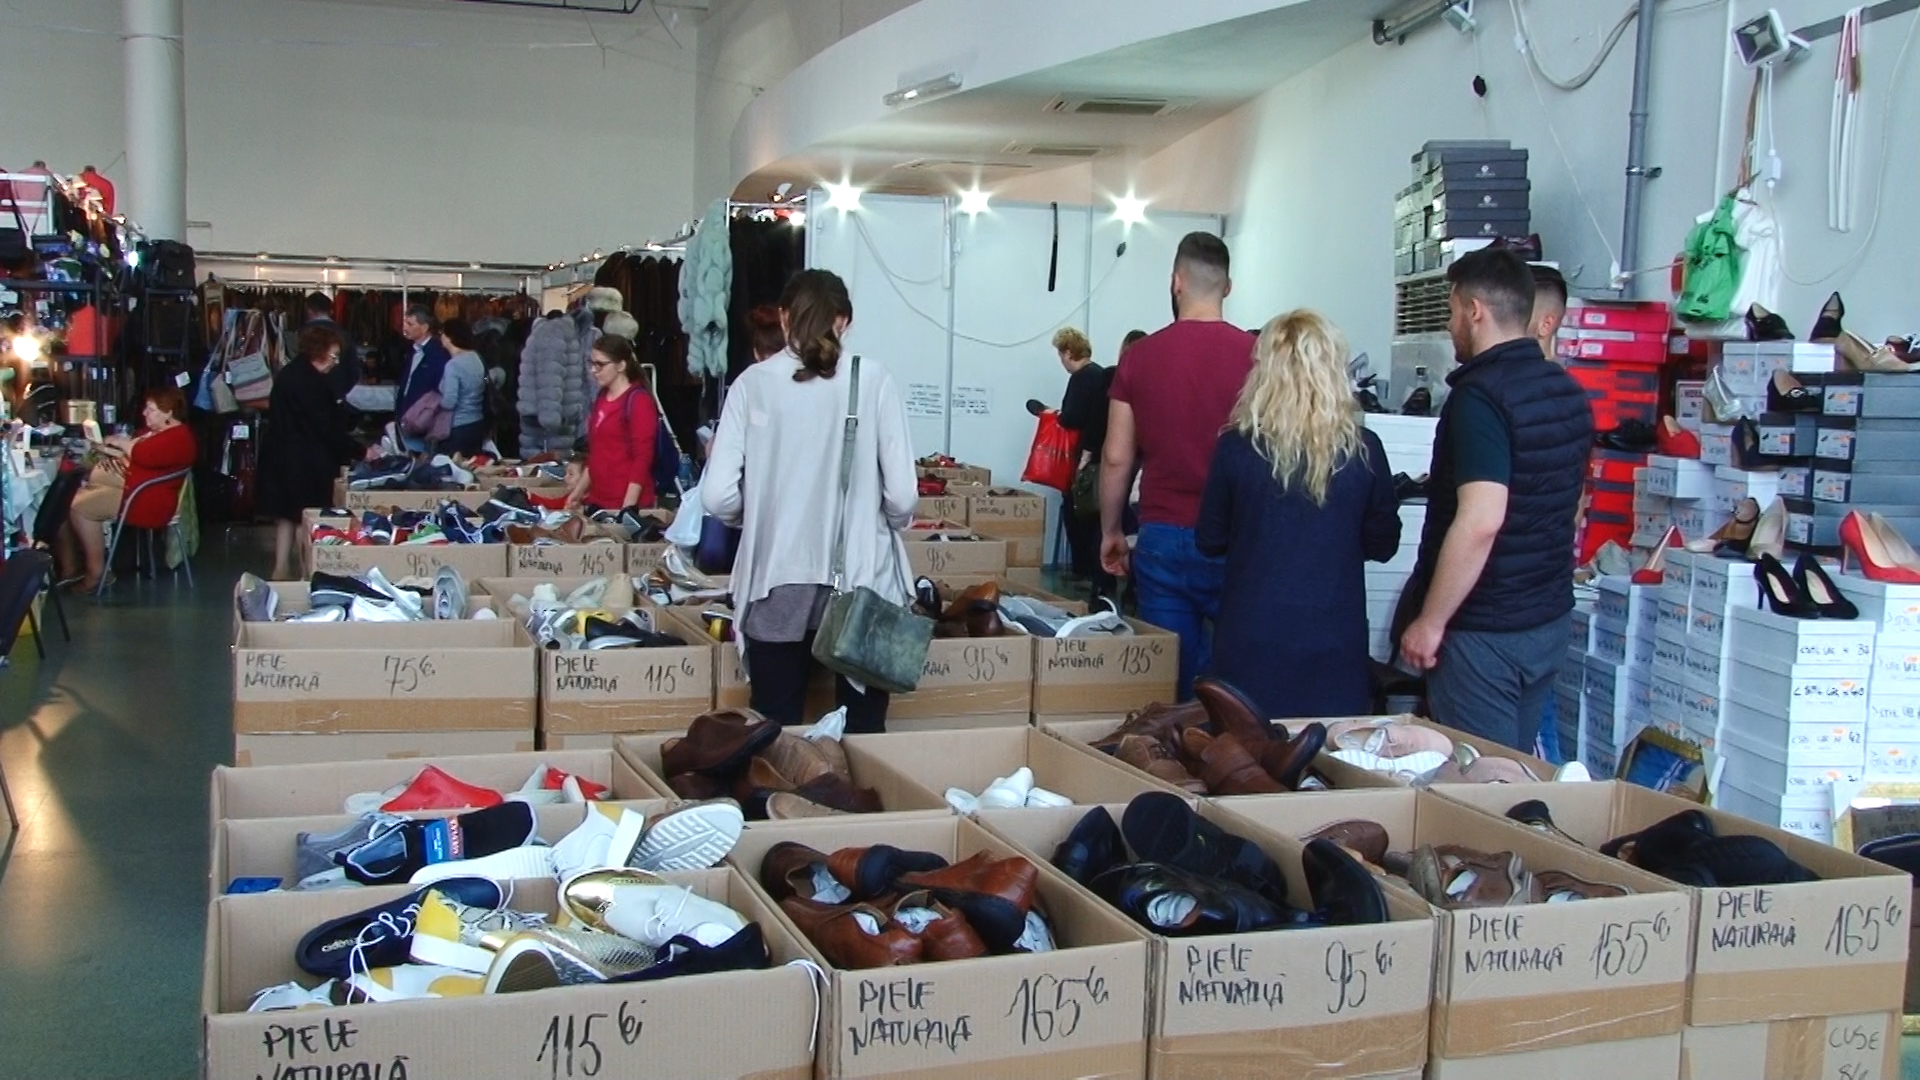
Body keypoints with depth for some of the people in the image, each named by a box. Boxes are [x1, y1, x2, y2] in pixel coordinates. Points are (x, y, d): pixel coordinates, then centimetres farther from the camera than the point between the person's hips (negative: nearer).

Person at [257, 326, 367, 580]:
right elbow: (328, 429, -18)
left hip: (280, 455, 9)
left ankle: (281, 569, 14)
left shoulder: (288, 374, 10)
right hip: (306, 461, -9)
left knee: (286, 513, 13)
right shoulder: (312, 382, -19)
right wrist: (360, 451, -12)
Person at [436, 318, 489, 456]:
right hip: (478, 424, 8)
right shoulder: (477, 358, 7)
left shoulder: (453, 365, -18)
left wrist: (435, 399, -3)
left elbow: (449, 403, -22)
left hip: (459, 429, -8)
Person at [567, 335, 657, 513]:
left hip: (625, 504, -8)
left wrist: (628, 507, -19)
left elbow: (642, 459, -14)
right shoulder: (601, 398, 15)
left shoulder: (639, 401, -9)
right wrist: (579, 491, 20)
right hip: (598, 500, 8)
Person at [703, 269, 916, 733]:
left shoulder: (753, 383, -2)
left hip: (777, 585, 1)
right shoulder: (874, 381, -5)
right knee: (863, 735, 9)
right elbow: (902, 495, -6)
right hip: (862, 584, -1)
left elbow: (718, 496, -5)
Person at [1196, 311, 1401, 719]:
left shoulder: (1237, 448, -8)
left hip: (1252, 641, 0)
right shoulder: (1364, 451, -6)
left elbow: (1209, 541, 4)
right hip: (1334, 641, 1)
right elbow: (1383, 544, 7)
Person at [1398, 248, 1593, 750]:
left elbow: (1480, 522, -27)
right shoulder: (1568, 391, 8)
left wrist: (1430, 623, -21)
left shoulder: (1481, 394, -19)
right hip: (1550, 617, 9)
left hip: (1485, 630, -9)